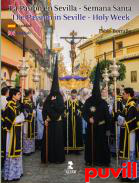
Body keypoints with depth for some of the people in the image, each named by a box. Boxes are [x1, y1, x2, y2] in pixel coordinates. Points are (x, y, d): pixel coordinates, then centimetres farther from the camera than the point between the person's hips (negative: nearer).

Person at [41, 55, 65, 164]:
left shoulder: (60, 97, 1)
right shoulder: (48, 98, 6)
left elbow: (61, 108, -11)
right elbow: (44, 109, -2)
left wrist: (54, 102, -10)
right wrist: (45, 119, -7)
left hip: (58, 122, -2)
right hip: (49, 122, 2)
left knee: (58, 139, 2)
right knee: (48, 139, 5)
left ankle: (58, 158, 10)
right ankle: (49, 157, 13)